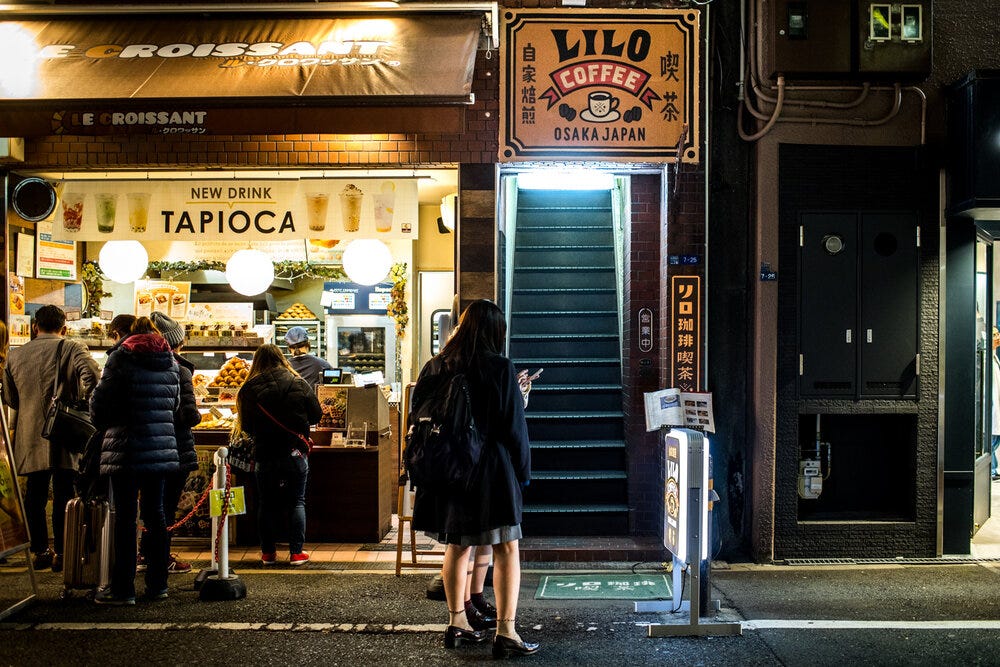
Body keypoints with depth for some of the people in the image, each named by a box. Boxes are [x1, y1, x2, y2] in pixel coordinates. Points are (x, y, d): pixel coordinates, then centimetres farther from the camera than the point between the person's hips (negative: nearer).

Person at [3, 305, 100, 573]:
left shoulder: (15, 355, 9)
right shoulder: (73, 349, -5)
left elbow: (9, 398, 16)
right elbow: (94, 379, -22)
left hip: (30, 438, 4)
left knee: (35, 495, 14)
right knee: (64, 496, 2)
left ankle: (40, 551, 19)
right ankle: (61, 553, 4)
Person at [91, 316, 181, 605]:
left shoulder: (121, 358, -6)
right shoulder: (171, 363, 10)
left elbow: (100, 402, -4)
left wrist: (103, 423, 16)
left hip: (126, 450, -5)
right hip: (161, 450, 5)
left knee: (125, 517, -1)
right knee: (155, 514, 11)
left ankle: (123, 589, 2)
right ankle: (157, 584, 16)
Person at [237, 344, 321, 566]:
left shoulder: (249, 389, -5)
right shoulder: (299, 384, -5)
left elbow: (246, 426, 2)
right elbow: (316, 415, 2)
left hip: (265, 455, 0)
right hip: (295, 453, 0)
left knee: (266, 504, 13)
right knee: (296, 502, 9)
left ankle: (268, 553, 18)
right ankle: (296, 552, 9)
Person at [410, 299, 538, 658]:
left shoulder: (434, 367, 3)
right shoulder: (500, 368, -10)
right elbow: (515, 426, -7)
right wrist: (523, 472, 3)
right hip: (491, 472, -5)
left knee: (457, 546, 16)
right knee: (506, 548, 0)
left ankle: (457, 624, 24)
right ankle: (506, 632, -4)